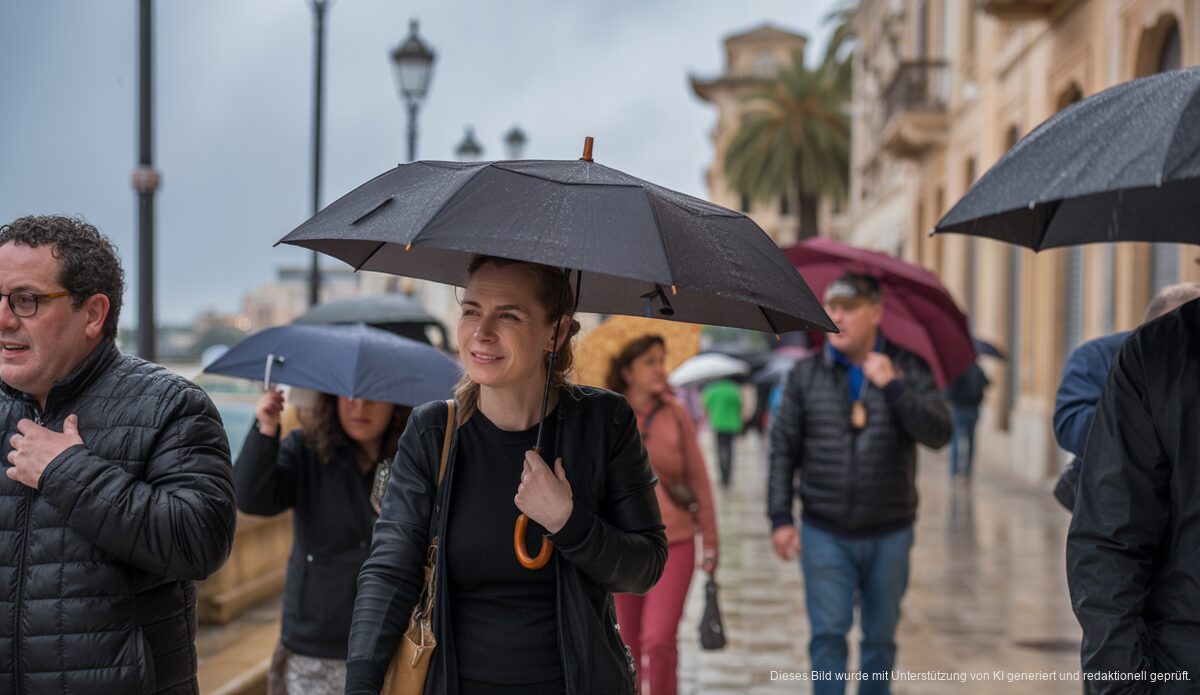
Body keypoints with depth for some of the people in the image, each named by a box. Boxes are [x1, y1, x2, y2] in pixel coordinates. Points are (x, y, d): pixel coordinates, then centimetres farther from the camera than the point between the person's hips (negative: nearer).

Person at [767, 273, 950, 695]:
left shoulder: (907, 370, -1)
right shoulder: (806, 374, 2)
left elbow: (939, 434, -13)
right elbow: (783, 449, 4)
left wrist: (892, 386, -21)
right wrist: (780, 517, -2)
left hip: (889, 533, 0)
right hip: (825, 533, 0)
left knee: (880, 637, 11)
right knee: (828, 634, -4)